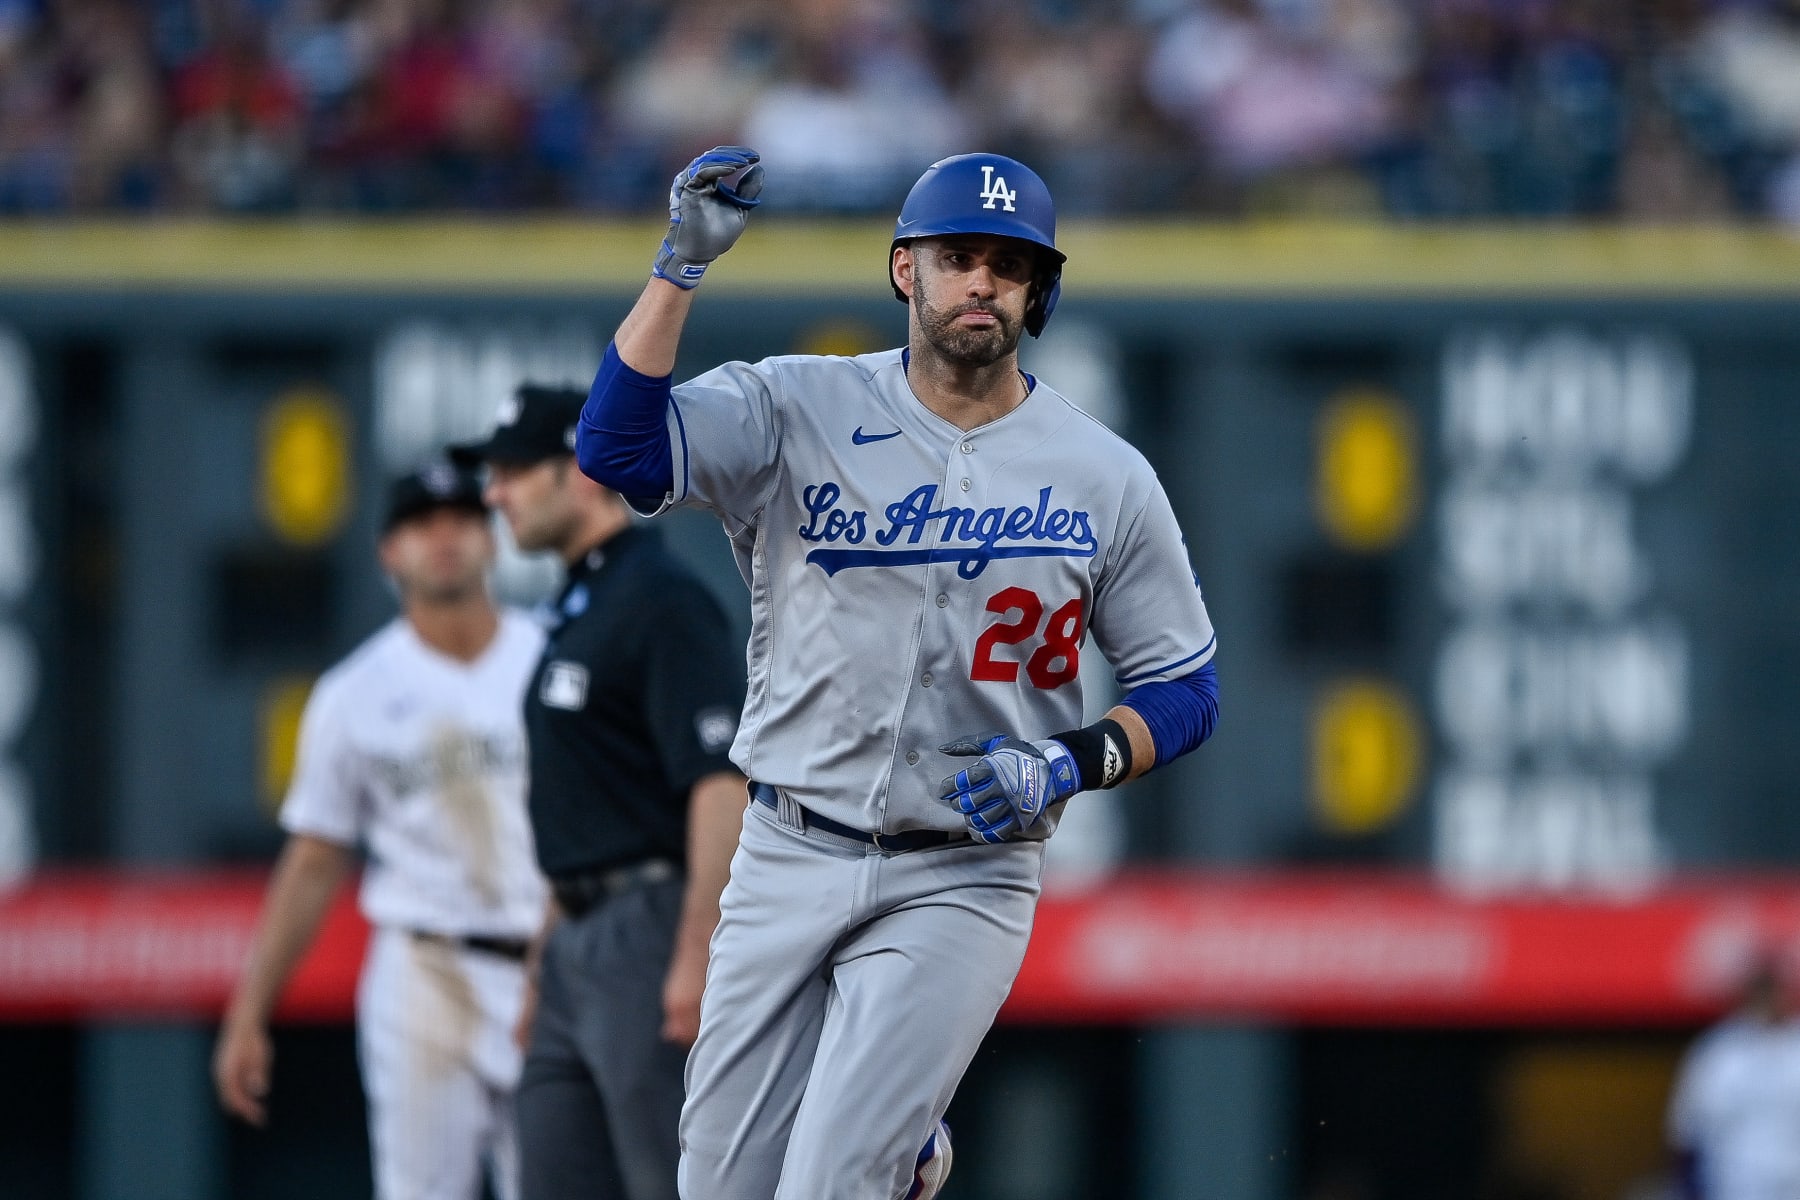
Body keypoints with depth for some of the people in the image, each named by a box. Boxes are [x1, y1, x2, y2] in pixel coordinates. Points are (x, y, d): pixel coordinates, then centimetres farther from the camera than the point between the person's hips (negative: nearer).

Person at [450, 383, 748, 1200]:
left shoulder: (663, 601, -12)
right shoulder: (576, 608, 19)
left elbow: (723, 780, -20)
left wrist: (698, 957, -26)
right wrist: (546, 960, 22)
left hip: (649, 939, -10)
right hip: (579, 944, 10)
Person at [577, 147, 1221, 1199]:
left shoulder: (1108, 480, -1)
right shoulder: (797, 410, -2)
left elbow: (1186, 688, 5)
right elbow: (616, 449, -17)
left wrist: (1075, 762, -14)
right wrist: (682, 266, -23)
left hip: (962, 883, -2)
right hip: (788, 864, 2)